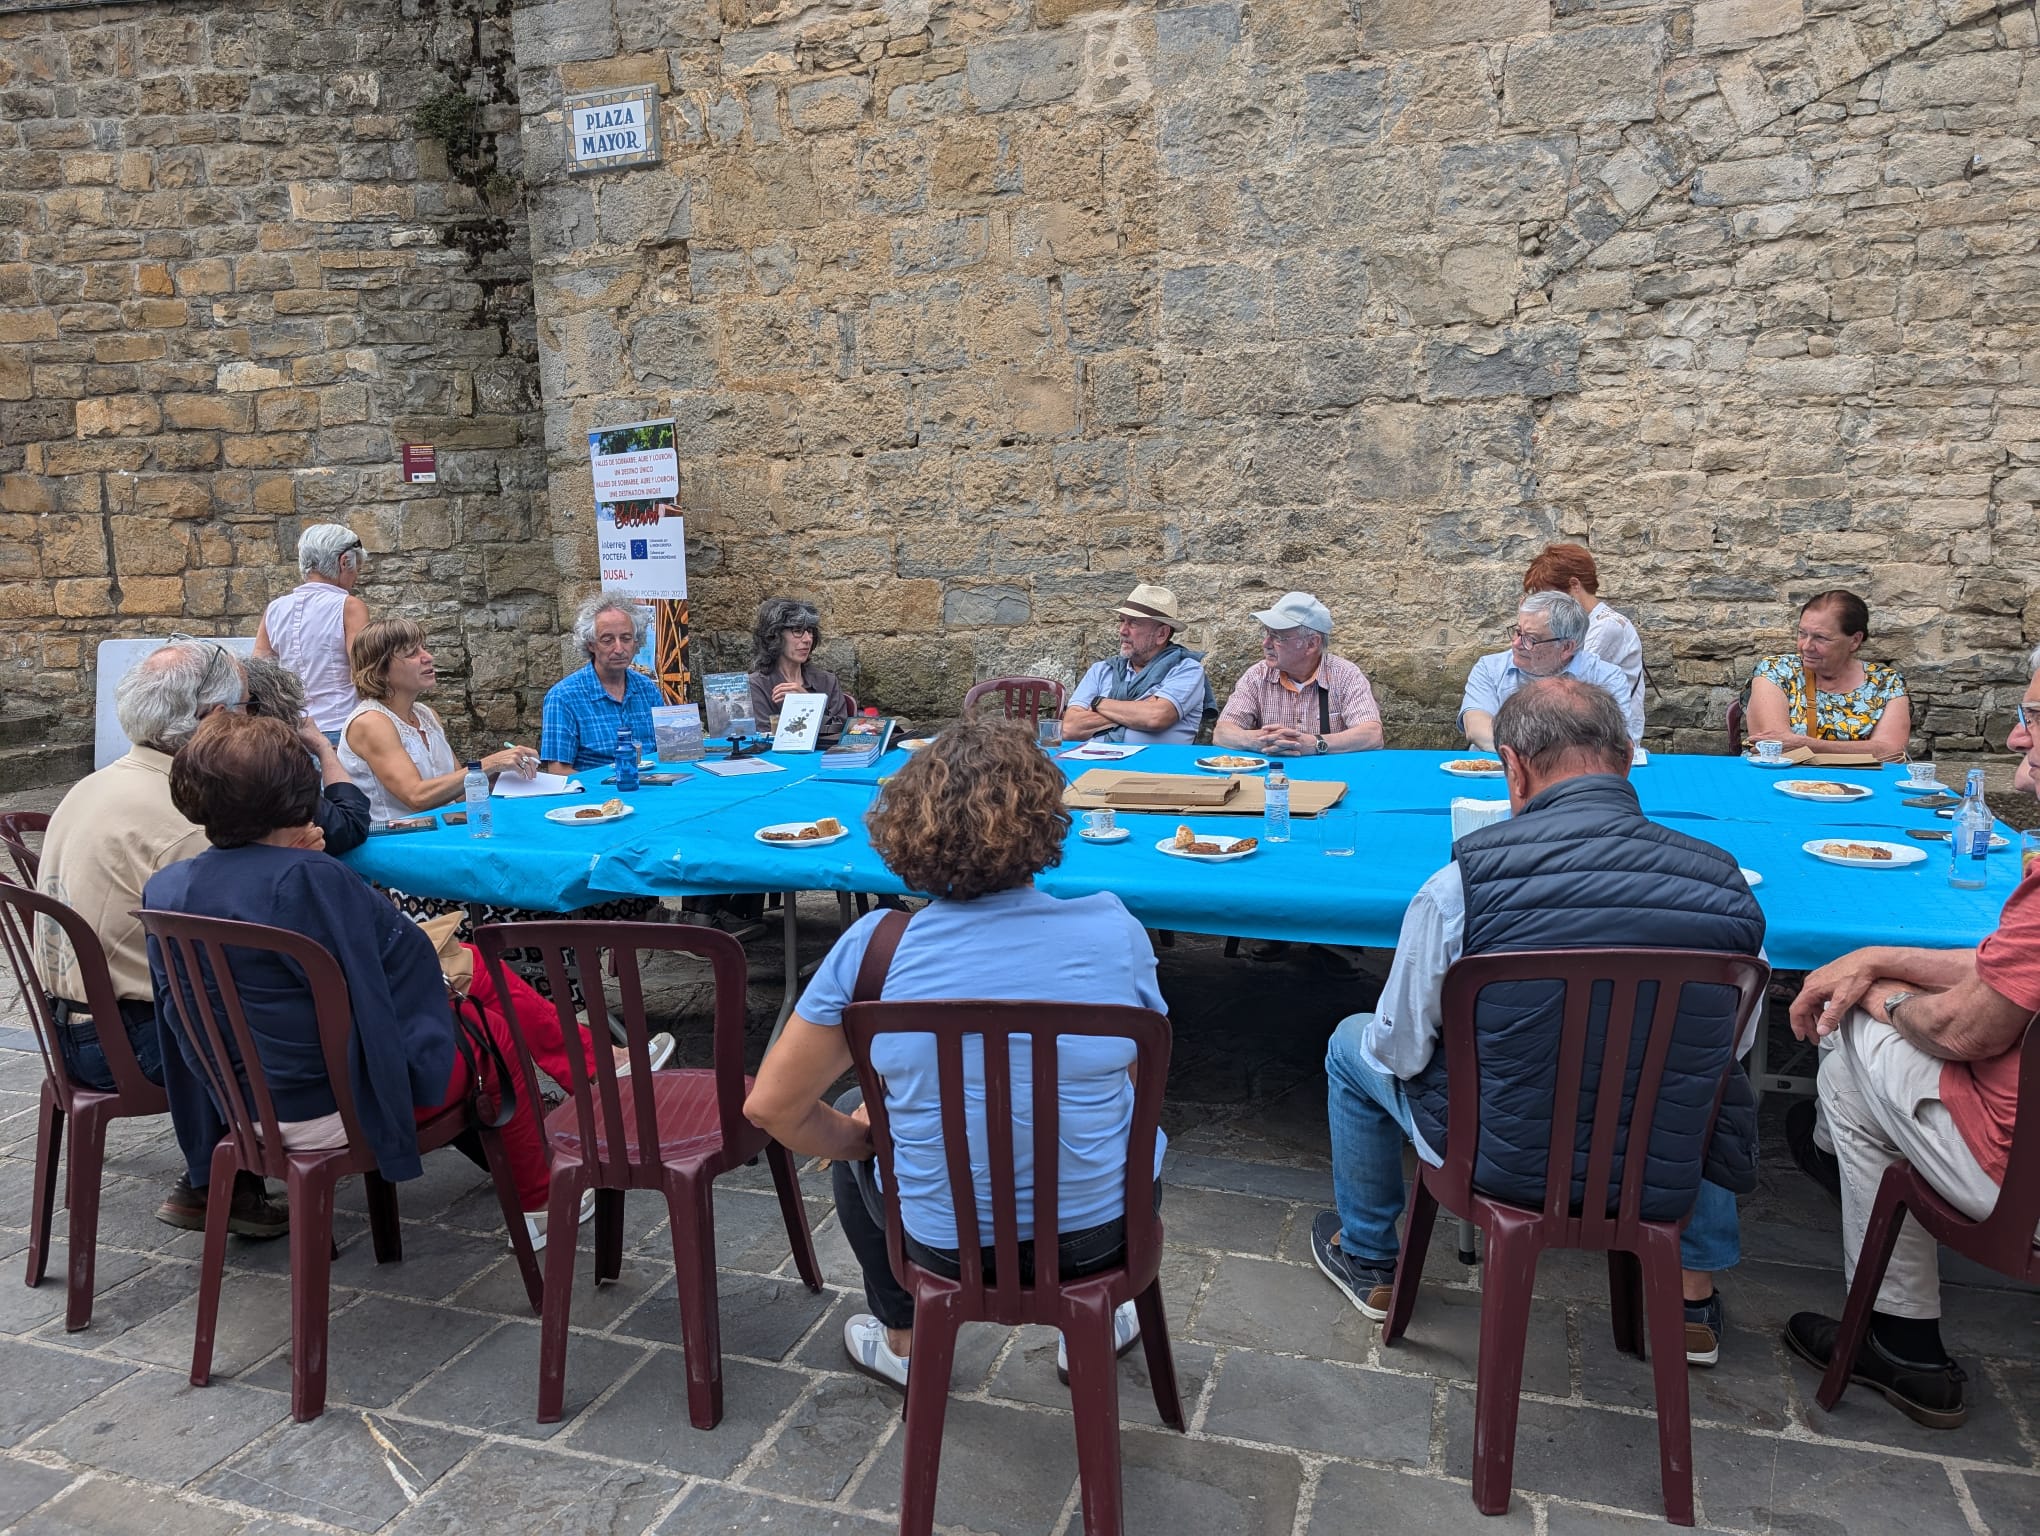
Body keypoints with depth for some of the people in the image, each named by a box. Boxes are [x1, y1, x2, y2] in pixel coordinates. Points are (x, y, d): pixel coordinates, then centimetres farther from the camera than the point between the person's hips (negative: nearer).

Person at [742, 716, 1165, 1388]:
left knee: (854, 1134, 30)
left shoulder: (872, 948, -17)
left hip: (950, 1245, 0)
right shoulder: (1115, 929, -14)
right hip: (1103, 1234, 1)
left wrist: (856, 1136, 11)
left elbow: (771, 1106, -10)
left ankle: (904, 1342, 45)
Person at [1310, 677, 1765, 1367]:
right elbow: (1734, 1044, 4)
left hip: (1502, 1163, -3)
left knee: (1354, 1046, 25)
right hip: (1663, 1178, 3)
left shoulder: (1461, 883, -23)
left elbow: (1402, 1054, -11)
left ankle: (1368, 1261, 43)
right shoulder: (1727, 883, -13)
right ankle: (1694, 1291, 40)